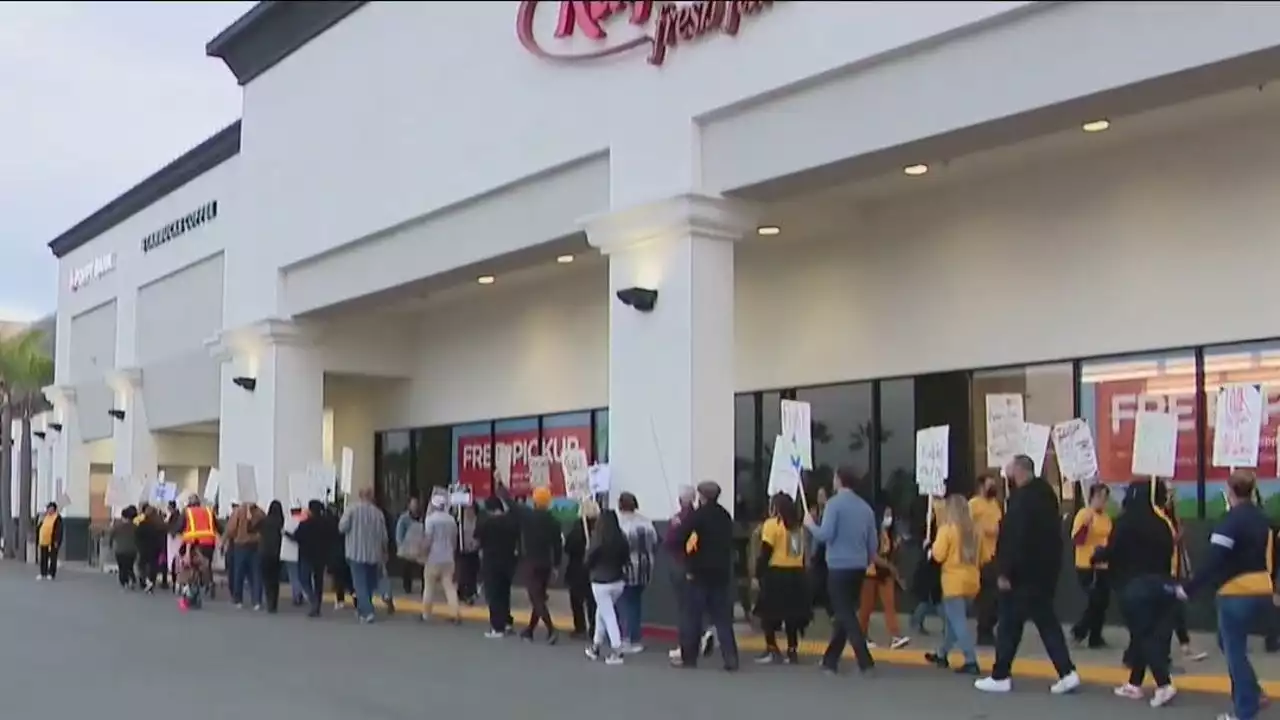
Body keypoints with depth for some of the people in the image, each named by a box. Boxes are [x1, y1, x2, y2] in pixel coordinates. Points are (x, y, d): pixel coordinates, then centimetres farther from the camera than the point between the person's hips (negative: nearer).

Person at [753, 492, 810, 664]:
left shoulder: (772, 524, -7)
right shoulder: (798, 525, 13)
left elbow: (766, 552, -12)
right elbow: (803, 551, 11)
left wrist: (759, 572, -7)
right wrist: (798, 567, 13)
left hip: (776, 574, -6)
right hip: (797, 573, 6)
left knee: (769, 613, 3)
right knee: (792, 613, 9)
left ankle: (772, 650, -2)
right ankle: (792, 652, 8)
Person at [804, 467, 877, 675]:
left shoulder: (834, 503, -10)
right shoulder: (866, 507, 8)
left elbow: (825, 535, -18)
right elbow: (874, 541, 10)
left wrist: (811, 525, 1)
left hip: (839, 567, -6)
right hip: (859, 567, 6)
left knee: (845, 615, -3)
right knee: (844, 613, 15)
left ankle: (865, 662, -12)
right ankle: (830, 660, 21)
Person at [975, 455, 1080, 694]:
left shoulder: (1021, 498, -18)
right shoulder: (1046, 492, 10)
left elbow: (1014, 539, -23)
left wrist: (1004, 572, -19)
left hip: (1025, 571, -8)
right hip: (1046, 568, 9)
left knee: (1010, 622, 2)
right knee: (1046, 620, 12)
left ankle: (1000, 677, 9)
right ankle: (1067, 672, 4)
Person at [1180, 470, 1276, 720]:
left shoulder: (1230, 521, -15)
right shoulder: (1262, 518, 10)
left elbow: (1214, 563, -21)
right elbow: (1271, 555, 17)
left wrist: (1188, 589, -17)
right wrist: (1272, 588, 27)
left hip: (1238, 594, -8)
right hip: (1262, 593, 8)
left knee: (1234, 649, 2)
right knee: (1232, 643, 23)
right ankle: (1252, 694, 23)